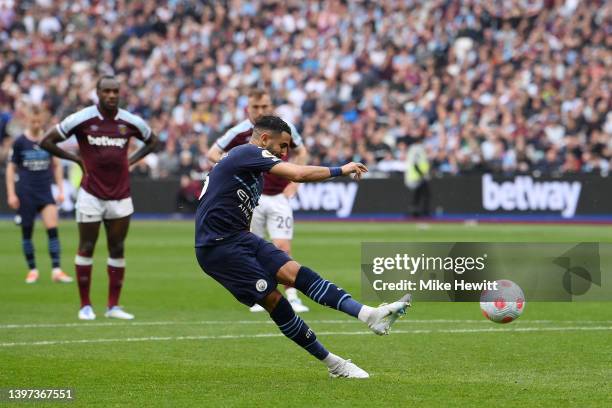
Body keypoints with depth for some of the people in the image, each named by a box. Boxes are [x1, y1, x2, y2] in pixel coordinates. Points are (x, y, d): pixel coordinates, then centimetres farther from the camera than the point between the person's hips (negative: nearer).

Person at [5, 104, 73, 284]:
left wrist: (60, 190, 7)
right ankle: (32, 270, 18)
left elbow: (56, 166, 11)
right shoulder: (20, 142, -3)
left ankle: (56, 270, -12)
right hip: (25, 193, -1)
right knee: (27, 233, 4)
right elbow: (11, 168, 2)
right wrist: (11, 194, -4)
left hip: (45, 192, 1)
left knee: (52, 229, -12)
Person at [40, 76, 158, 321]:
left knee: (117, 249, 5)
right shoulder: (82, 119, -8)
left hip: (120, 196, 3)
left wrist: (131, 160, 6)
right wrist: (76, 159, -4)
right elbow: (47, 142, -2)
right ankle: (85, 305, 8)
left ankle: (113, 306, 12)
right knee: (86, 248, 0)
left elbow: (152, 141, 20)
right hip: (91, 196, -3)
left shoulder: (130, 122, 0)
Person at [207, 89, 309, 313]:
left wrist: (295, 181, 6)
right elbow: (213, 153, 2)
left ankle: (291, 297, 0)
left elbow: (301, 152, 17)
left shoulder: (285, 127, 0)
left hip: (279, 196, 0)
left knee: (283, 248, -9)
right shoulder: (239, 132, -6)